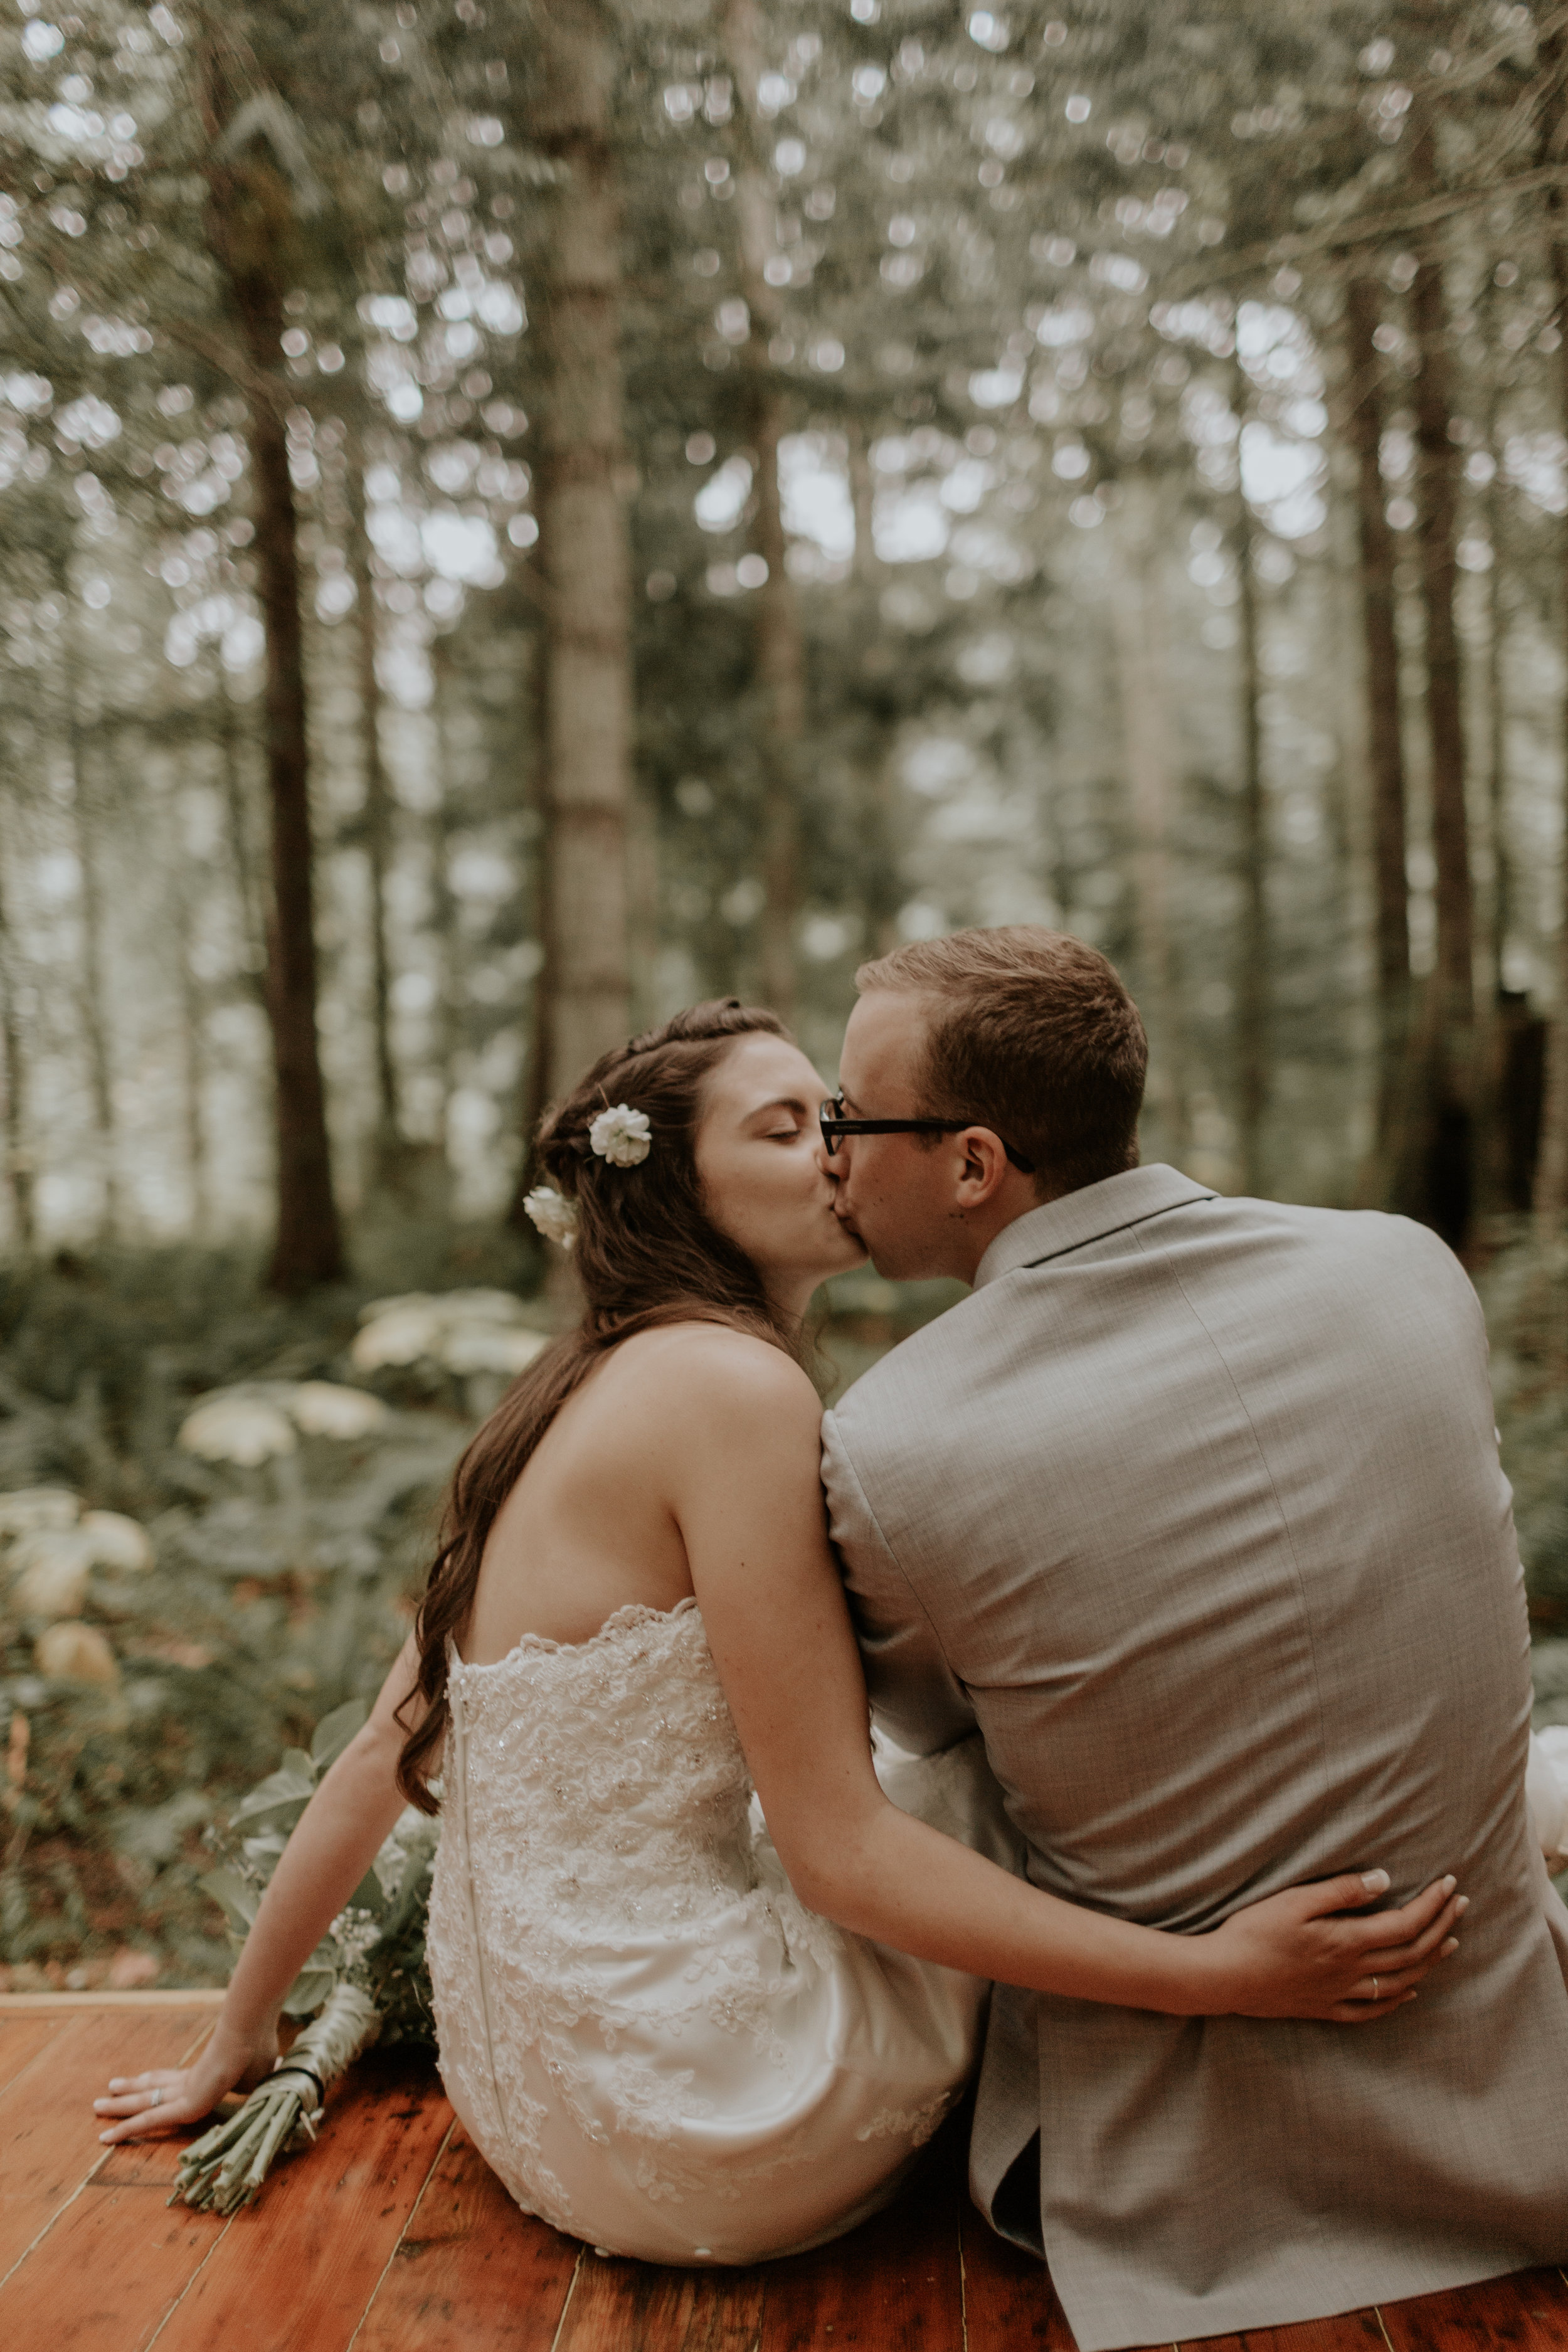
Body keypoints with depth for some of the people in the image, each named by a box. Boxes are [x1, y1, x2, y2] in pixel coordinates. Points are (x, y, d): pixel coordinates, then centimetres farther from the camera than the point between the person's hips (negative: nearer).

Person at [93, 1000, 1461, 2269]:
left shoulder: (568, 1398, 6)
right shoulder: (732, 1384, -20)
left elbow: (384, 1757, 10)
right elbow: (836, 1849, -20)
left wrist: (234, 2050, 19)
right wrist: (1217, 1974, -19)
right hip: (687, 2128, -8)